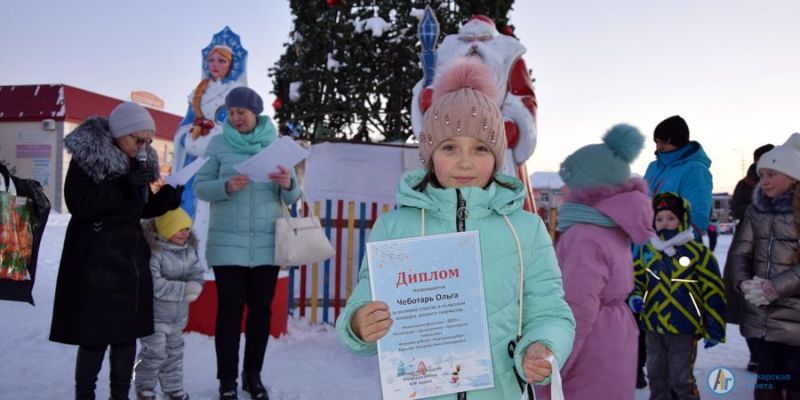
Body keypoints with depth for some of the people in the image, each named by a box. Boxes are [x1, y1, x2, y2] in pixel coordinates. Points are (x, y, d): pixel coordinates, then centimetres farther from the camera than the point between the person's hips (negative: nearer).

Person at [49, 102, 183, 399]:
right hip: (95, 260, -6)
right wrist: (125, 187, -26)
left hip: (131, 257, 6)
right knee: (95, 332, -4)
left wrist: (170, 197, -3)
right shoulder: (87, 157, -10)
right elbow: (78, 205, -20)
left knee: (128, 329, 9)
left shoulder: (140, 162, 8)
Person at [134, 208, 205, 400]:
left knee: (174, 350, 18)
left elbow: (197, 272, 4)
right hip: (153, 312, -7)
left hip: (177, 314, 7)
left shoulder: (189, 248, 1)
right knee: (154, 352, -2)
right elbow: (154, 284, -28)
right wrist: (183, 289, -26)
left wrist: (194, 286, -19)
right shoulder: (152, 250, -24)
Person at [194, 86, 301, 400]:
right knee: (229, 309, 3)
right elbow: (200, 187, -2)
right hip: (227, 243, -1)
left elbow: (291, 198, 2)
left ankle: (253, 375, 24)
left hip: (266, 244, 2)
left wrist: (289, 184, -20)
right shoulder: (218, 143, 1)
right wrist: (226, 187, -21)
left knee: (261, 309, 9)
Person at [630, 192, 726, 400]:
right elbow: (635, 279, 16)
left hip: (684, 328, -5)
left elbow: (713, 293, -7)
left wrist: (714, 330, -6)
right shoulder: (646, 250, 4)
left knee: (681, 380, 4)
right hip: (652, 327, 5)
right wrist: (634, 297, -6)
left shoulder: (698, 253, -9)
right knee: (656, 377, 17)